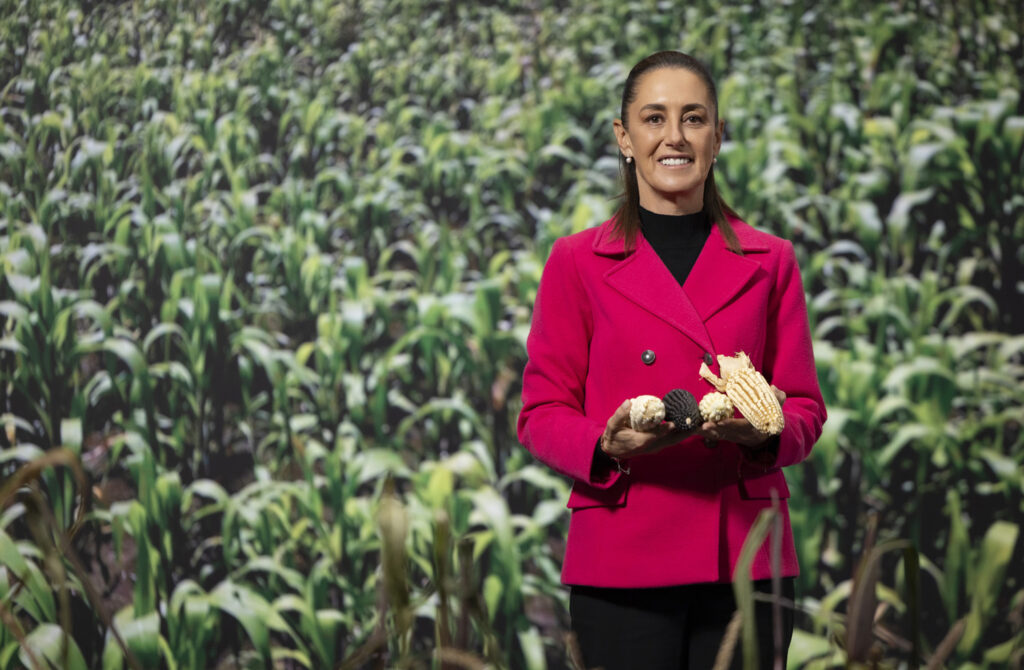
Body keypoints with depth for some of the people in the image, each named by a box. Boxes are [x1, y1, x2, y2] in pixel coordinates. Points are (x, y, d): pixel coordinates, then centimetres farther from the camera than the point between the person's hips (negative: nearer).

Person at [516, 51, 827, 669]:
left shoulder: (769, 263, 11)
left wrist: (764, 432, -13)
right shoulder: (577, 263, 5)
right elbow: (542, 416, 3)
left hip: (745, 561, 2)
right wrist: (606, 445, -17)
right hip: (622, 564, -2)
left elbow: (806, 409, 9)